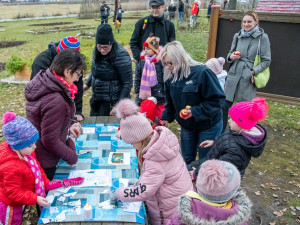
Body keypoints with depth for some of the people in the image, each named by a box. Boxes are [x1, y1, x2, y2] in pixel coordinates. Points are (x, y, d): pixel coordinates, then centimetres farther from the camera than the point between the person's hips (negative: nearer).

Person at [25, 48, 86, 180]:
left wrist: (67, 128, 2)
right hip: (44, 163, -8)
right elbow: (50, 140, -26)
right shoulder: (56, 101, -33)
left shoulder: (42, 79, -5)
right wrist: (72, 157, -13)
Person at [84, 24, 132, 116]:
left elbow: (127, 84, -19)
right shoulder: (97, 51, -1)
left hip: (111, 102, -7)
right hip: (96, 99, 7)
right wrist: (87, 84, 19)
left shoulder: (121, 56, -22)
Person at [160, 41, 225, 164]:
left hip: (208, 126, -5)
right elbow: (170, 101, 8)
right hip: (186, 126, 6)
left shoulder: (201, 72, -26)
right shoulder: (171, 77, -5)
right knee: (187, 159, 19)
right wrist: (166, 117, -3)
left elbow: (217, 99, -24)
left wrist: (195, 112, -27)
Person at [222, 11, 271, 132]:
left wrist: (254, 71, -16)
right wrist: (231, 57, -5)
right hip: (233, 75, 4)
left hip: (248, 78, -3)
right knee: (225, 106, 5)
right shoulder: (237, 36, 9)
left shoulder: (262, 37, -3)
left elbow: (266, 61, -3)